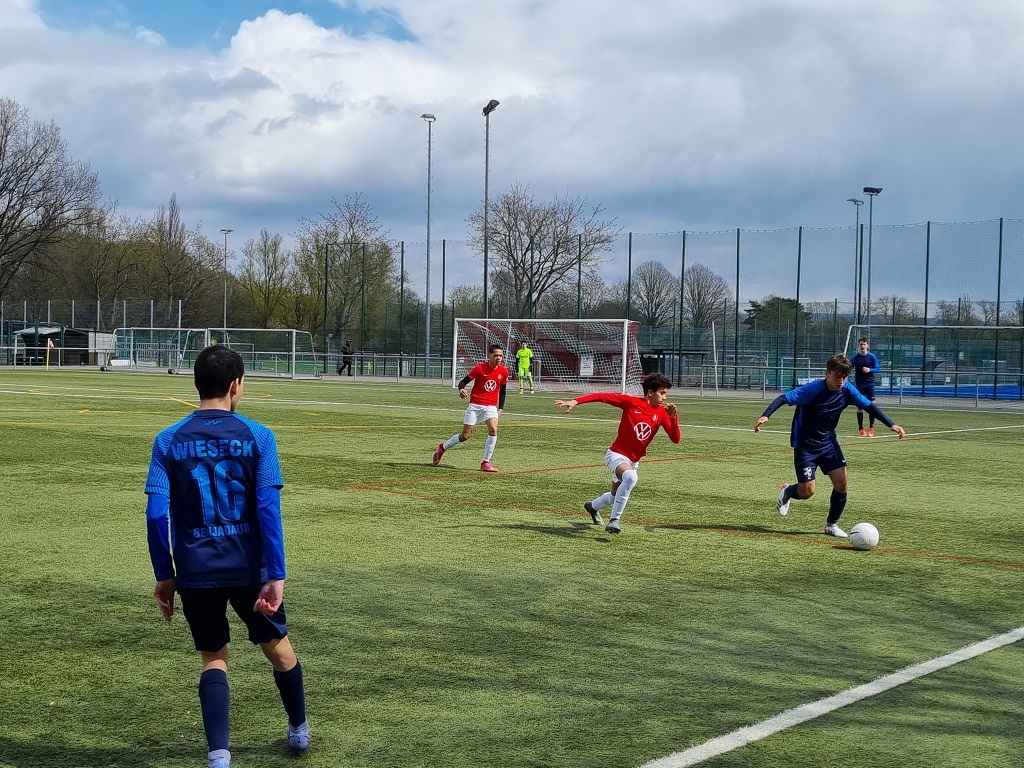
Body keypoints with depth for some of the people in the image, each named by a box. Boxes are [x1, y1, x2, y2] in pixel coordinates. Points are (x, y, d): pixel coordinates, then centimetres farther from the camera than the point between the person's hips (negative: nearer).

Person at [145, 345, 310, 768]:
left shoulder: (168, 441, -2)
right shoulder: (257, 437, -7)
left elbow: (156, 514, -6)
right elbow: (268, 509, -13)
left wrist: (164, 575, 3)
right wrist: (276, 575, -11)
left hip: (195, 571, 1)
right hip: (248, 566, -1)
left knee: (213, 658, 13)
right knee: (277, 645, 20)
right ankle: (299, 730, 39)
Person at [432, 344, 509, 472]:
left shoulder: (504, 372, 0)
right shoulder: (480, 368, -11)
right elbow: (464, 381, -6)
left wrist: (501, 408, 8)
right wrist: (461, 389, -29)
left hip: (491, 406, 2)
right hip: (475, 405, -2)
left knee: (493, 430, -23)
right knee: (465, 435, 1)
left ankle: (485, 463, -13)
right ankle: (442, 447, 30)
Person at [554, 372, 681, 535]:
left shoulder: (662, 413, -4)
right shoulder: (631, 402, -15)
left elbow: (676, 439, -7)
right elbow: (602, 396, -18)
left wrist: (673, 417, -23)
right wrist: (575, 401, -28)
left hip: (634, 461, 6)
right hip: (617, 454, -6)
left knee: (615, 497, 23)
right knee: (631, 477, -38)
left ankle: (593, 507, 57)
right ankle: (614, 520, -30)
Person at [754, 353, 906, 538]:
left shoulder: (847, 390, -9)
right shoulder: (813, 389, -25)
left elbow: (869, 406, 2)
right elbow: (784, 398, -29)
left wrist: (891, 424, -5)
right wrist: (766, 415, -44)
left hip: (828, 442, 5)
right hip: (805, 445, -5)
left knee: (841, 483, -8)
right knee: (807, 492, -8)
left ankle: (831, 524, 14)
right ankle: (787, 491, 30)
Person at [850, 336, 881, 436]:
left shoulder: (872, 356, -3)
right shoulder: (855, 358, -1)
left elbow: (878, 368, -1)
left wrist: (869, 370, -18)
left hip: (870, 384, 0)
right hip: (859, 385, 0)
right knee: (860, 407, 2)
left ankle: (871, 428, 7)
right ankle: (861, 429, 10)